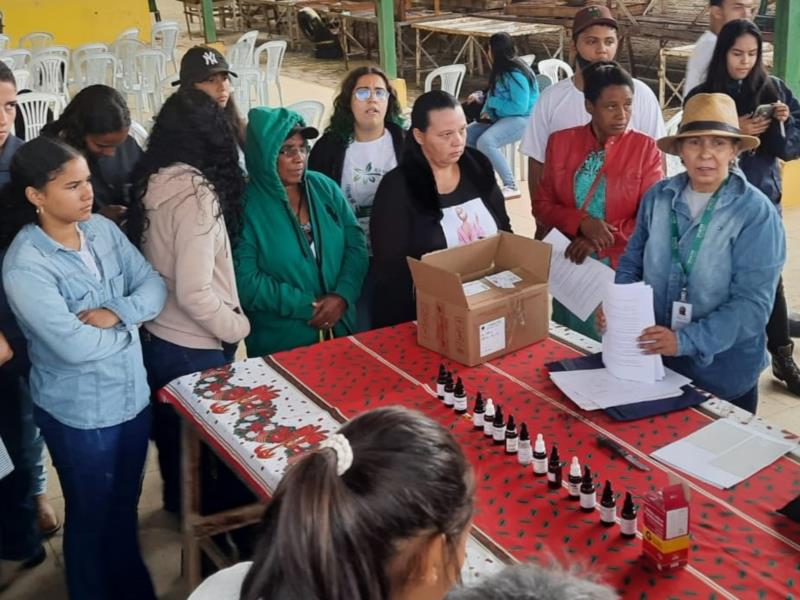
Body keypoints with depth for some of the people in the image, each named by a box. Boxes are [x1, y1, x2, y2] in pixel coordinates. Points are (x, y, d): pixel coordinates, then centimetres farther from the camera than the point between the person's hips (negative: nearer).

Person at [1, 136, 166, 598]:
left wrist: (116, 313, -22)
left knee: (126, 507, 25)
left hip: (134, 395, 6)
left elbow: (155, 286, -3)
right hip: (80, 413, -6)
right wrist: (131, 326, -12)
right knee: (92, 517, 17)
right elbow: (75, 346, -29)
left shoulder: (103, 229, -3)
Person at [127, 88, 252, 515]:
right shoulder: (196, 192, -24)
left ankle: (178, 505, 48)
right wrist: (238, 327, -10)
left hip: (154, 338, 8)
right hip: (193, 348, -8)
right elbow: (194, 293, -26)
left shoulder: (148, 182, -2)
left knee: (172, 433, 27)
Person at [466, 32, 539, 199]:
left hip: (523, 119, -10)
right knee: (466, 135, 1)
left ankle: (511, 187, -25)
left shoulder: (515, 74, -21)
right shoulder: (501, 70, 7)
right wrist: (487, 110, -5)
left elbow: (520, 107, -25)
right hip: (503, 118, 10)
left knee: (485, 142, -31)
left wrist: (492, 103, -15)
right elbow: (493, 95, 17)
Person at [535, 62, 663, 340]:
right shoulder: (560, 142, 2)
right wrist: (582, 223, -16)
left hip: (622, 268, -2)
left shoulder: (646, 148, -6)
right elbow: (542, 204, 2)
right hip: (570, 263, 2)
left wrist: (599, 242, -18)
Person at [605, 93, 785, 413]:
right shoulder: (658, 196, -3)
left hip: (725, 373, -3)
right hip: (655, 361, 4)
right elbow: (632, 263, 7)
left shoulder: (756, 212, -16)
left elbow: (752, 302, -21)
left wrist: (685, 340, -30)